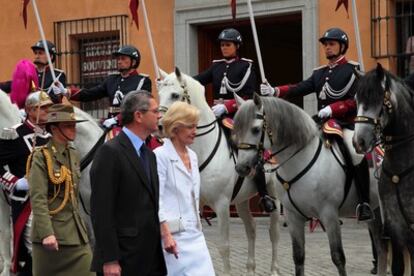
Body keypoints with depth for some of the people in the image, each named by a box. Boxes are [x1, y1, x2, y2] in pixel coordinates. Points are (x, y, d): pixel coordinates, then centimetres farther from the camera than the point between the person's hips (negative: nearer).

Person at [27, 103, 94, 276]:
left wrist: (80, 226, 16)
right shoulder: (41, 157, -11)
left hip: (76, 233, 6)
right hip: (51, 233, -6)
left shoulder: (73, 154, 10)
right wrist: (46, 233, -24)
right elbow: (38, 200, -17)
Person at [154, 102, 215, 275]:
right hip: (174, 234, -7)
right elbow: (156, 199, -15)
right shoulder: (161, 156, -10)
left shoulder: (192, 156, 13)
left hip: (195, 233, 7)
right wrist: (166, 235, -21)